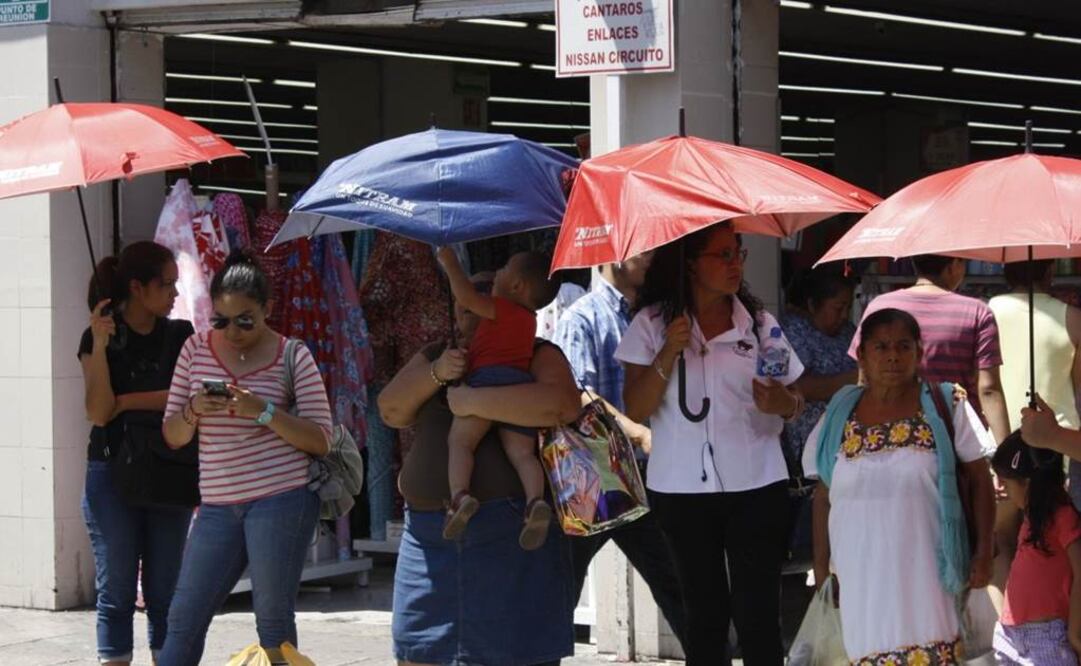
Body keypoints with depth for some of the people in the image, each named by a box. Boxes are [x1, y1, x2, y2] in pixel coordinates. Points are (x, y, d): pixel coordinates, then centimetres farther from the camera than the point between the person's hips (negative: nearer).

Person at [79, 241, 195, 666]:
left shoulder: (179, 336, 6)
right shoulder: (99, 337, -2)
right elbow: (98, 412, -11)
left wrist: (126, 401, -10)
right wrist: (100, 345, -18)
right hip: (112, 472, -3)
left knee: (165, 590, 5)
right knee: (116, 589, -1)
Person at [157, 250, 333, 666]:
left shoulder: (292, 357, -1)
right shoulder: (196, 350, 9)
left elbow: (320, 440, -5)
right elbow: (173, 436, 10)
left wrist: (265, 412, -19)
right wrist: (193, 410, -12)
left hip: (282, 498, -4)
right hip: (218, 505, 4)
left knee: (273, 619, -2)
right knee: (184, 618, 4)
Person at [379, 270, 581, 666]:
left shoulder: (537, 355, 0)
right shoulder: (434, 356, 20)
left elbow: (563, 405, -20)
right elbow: (391, 410, 8)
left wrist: (473, 400, -19)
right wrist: (435, 374, -9)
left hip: (509, 534, -6)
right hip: (430, 534, 6)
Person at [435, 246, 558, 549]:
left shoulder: (501, 309, 4)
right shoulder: (528, 318, 30)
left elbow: (467, 298, -11)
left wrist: (451, 264, 3)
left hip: (489, 378, -7)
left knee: (460, 441, -7)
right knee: (521, 452, -2)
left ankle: (460, 495, -31)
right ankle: (536, 500, -29)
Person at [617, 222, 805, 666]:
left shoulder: (759, 322, 5)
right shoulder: (652, 324, 0)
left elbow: (794, 402, 8)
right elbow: (636, 409, -4)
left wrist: (782, 403, -15)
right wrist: (668, 354, -17)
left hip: (756, 484, 0)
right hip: (683, 488, 0)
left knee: (758, 613, -4)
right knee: (704, 613, 9)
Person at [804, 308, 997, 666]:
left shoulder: (946, 406, 0)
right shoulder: (840, 415, 8)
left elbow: (980, 480, 2)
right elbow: (824, 496, 13)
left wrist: (983, 553, -3)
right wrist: (821, 569, 10)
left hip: (926, 571, -3)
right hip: (862, 575, 3)